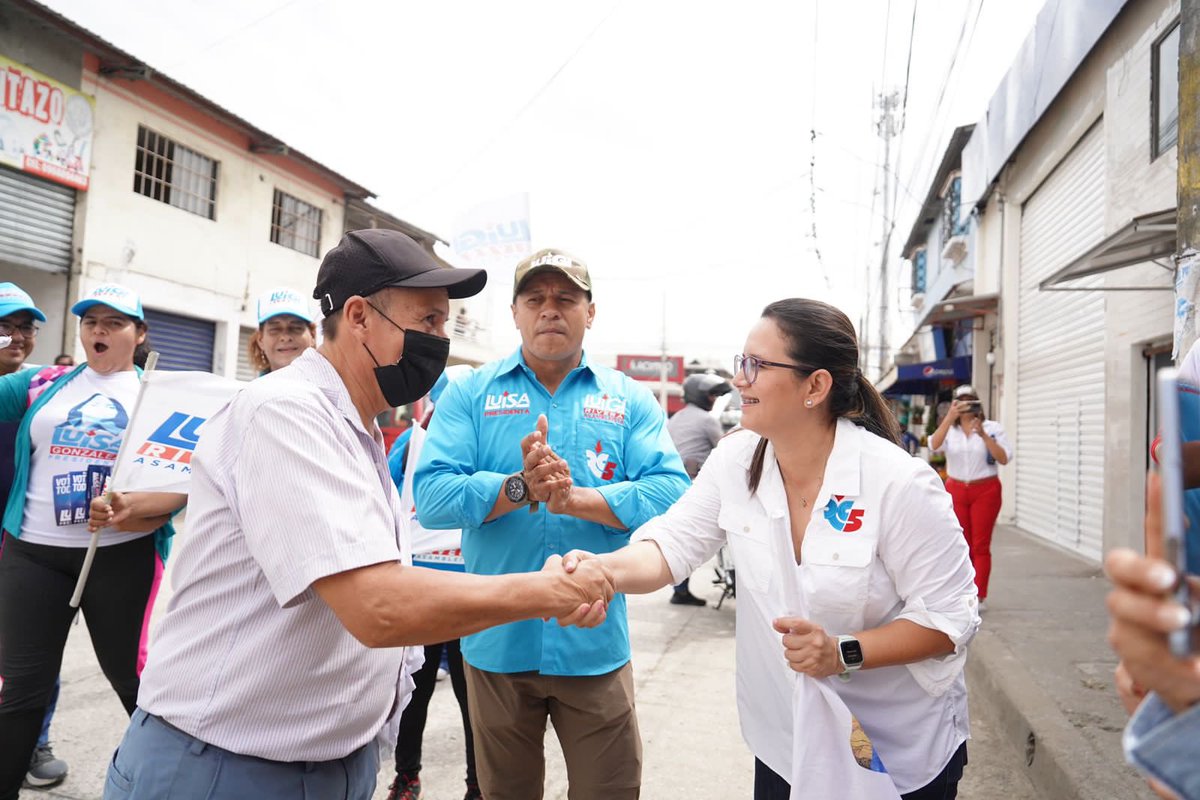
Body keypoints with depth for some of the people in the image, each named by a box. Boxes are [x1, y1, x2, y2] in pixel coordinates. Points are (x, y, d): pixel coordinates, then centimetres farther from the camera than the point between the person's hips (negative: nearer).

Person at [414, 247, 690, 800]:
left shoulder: (630, 400, 2)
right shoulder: (469, 394, 1)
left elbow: (672, 494, -10)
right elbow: (431, 496, -11)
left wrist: (575, 498, -22)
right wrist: (522, 487, -24)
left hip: (595, 643, 0)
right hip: (497, 642, 0)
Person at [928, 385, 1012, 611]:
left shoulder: (992, 428, 0)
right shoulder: (949, 429, 4)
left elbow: (1004, 458, -10)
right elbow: (934, 445, -18)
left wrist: (984, 435, -20)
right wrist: (950, 416, -27)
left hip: (985, 491, -2)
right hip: (956, 490, 2)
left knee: (981, 545, -2)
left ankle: (980, 596, 1)